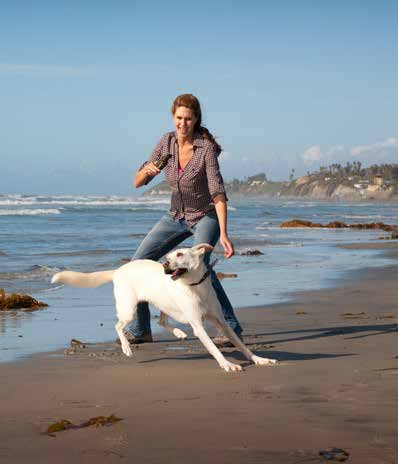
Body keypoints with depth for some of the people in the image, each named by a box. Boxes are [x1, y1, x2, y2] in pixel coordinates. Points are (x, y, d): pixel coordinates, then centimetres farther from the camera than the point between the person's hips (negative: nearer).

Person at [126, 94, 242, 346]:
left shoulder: (206, 148, -24)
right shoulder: (167, 141, -9)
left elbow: (218, 194, -29)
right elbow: (138, 182, -8)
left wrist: (224, 234, -40)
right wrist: (148, 169, -32)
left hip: (207, 216, -5)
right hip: (177, 216, 5)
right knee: (139, 262, -4)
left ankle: (232, 329, -24)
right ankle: (140, 330, 9)